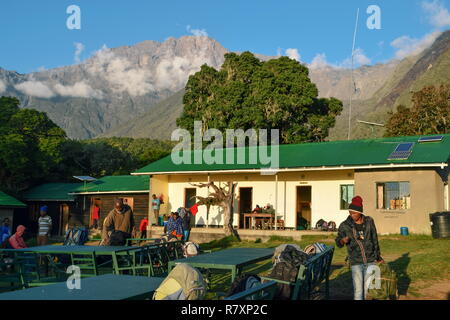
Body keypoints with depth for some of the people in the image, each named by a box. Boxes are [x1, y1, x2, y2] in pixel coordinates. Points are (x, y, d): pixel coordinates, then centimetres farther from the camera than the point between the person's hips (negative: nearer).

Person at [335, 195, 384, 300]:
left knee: (368, 288, 6)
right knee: (358, 290, -4)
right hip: (356, 262, -2)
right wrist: (343, 240, -22)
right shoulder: (345, 225, -7)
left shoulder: (369, 221, -1)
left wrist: (378, 256, 17)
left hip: (370, 261, 2)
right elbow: (338, 243, 2)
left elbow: (374, 239, 10)